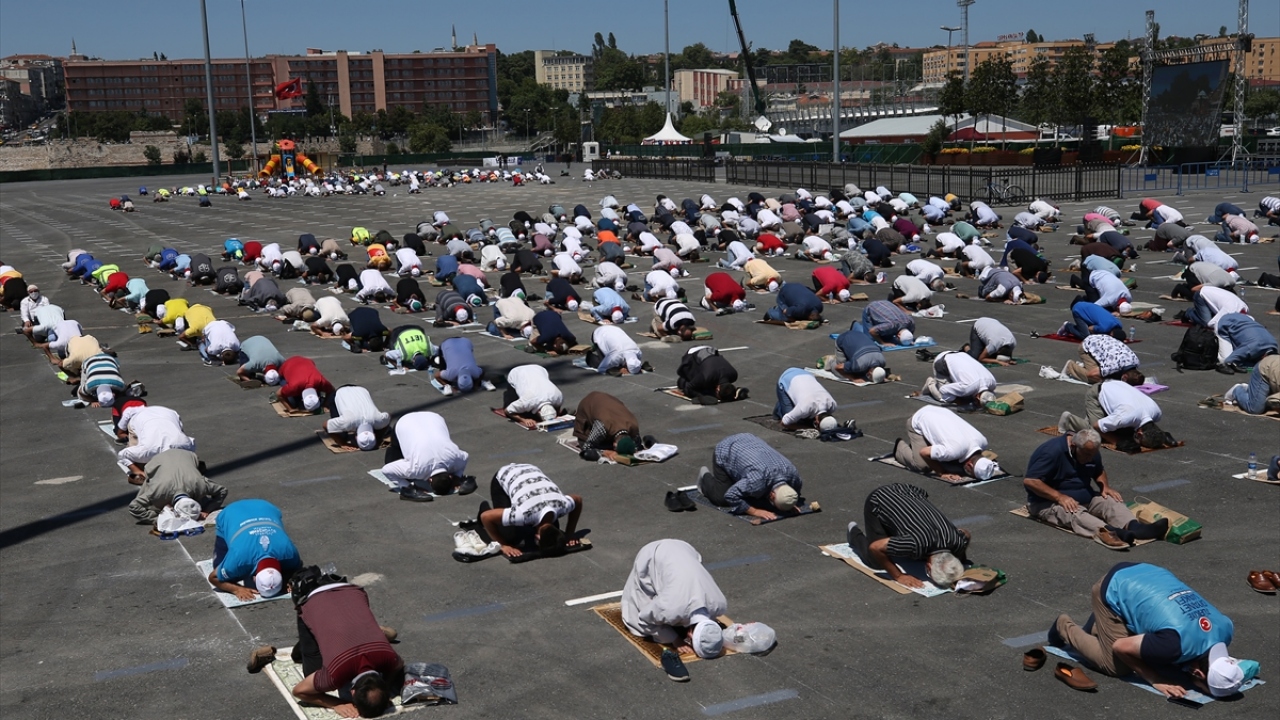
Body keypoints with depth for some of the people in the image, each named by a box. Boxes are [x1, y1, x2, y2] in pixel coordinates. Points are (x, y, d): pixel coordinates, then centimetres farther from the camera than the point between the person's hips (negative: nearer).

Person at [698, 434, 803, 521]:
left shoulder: (792, 473, -25)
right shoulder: (757, 481, -45)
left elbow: (798, 487, 0)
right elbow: (731, 496, -39)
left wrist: (791, 505, -15)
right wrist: (754, 511, -38)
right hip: (724, 453, -6)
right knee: (721, 499, -9)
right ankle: (705, 476, 20)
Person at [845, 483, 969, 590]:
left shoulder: (958, 540, -26)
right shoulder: (916, 544, -43)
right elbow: (875, 548, -33)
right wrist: (898, 576, -26)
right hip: (878, 503, -5)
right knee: (877, 562, -10)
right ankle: (855, 533, 20)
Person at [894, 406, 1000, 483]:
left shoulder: (982, 441, -22)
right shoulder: (953, 450, -41)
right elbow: (923, 452, -30)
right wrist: (942, 473, -22)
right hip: (918, 421, -6)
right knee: (922, 465, -16)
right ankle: (900, 447, 13)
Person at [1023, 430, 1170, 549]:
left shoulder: (1091, 452, 3)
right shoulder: (1052, 451, -22)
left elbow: (1099, 471, 23)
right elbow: (1029, 481, -26)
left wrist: (1105, 486, 1)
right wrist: (1059, 496, -30)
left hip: (1084, 498, 7)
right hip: (1048, 502, -7)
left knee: (1110, 501, -17)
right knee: (1075, 514, -36)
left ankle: (1134, 527, -44)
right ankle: (1110, 533, -61)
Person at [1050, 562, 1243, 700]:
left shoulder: (1225, 628, -18)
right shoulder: (1175, 643, -38)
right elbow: (1120, 647, -23)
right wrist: (1156, 680, -17)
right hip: (1113, 590, -7)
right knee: (1117, 668, -4)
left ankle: (1098, 626, 30)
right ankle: (1065, 627, 18)